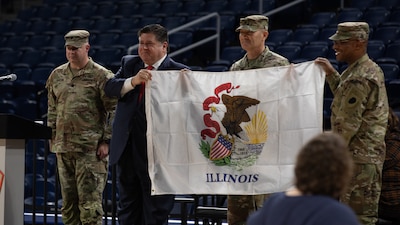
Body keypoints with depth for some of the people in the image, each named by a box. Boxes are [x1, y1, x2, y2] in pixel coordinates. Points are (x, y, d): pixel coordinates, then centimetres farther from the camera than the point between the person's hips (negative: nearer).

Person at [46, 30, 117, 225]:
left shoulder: (101, 76, -4)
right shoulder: (57, 75, 14)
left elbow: (114, 111, -5)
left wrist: (106, 141, -10)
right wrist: (52, 136, 15)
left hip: (90, 148, -6)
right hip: (63, 147, 6)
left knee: (89, 199, -9)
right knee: (68, 200, 10)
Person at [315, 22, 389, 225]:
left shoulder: (358, 78, -20)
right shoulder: (371, 69, 13)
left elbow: (347, 124, -21)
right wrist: (331, 74, 20)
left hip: (358, 158, -11)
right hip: (371, 155, 11)